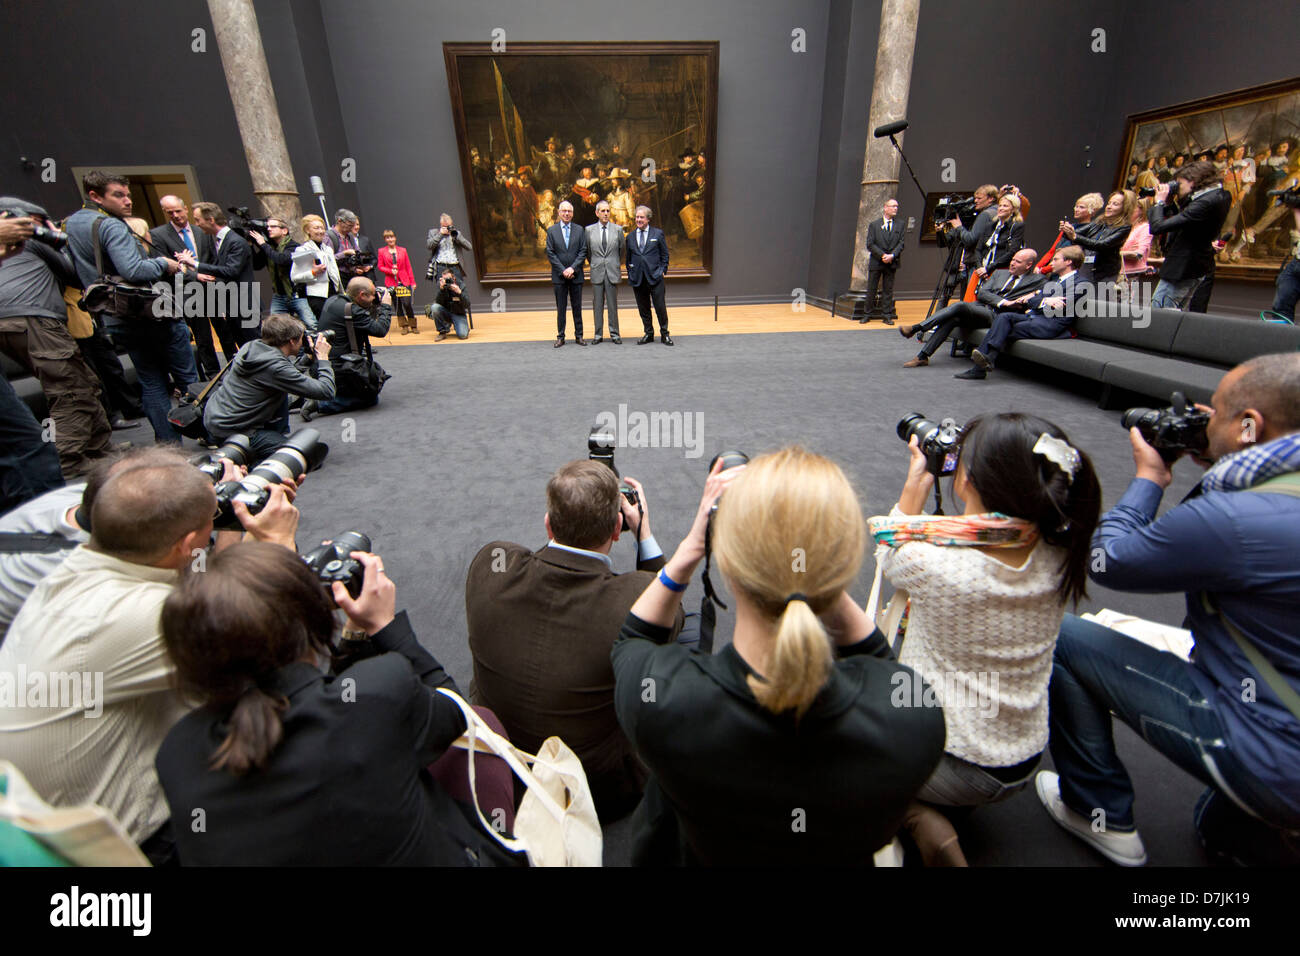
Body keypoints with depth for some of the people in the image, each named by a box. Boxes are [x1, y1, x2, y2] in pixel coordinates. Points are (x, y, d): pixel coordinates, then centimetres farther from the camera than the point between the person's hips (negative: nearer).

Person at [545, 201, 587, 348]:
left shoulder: (579, 230, 6)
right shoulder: (552, 230, 5)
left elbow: (583, 251, 0)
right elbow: (550, 253, 0)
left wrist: (572, 268, -11)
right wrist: (563, 270, -10)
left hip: (576, 274, 0)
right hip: (559, 275, 0)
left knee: (577, 307, 4)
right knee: (560, 308, 3)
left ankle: (579, 336, 12)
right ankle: (560, 337, 8)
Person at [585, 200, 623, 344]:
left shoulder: (618, 229, 4)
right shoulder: (589, 230, 4)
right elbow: (587, 251, 13)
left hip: (613, 272, 0)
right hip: (597, 272, 0)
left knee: (613, 304, 3)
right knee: (597, 305, 3)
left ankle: (614, 334, 10)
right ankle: (598, 334, 10)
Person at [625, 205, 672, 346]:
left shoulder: (658, 233, 5)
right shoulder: (630, 236, 12)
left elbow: (665, 254, 7)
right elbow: (628, 258, 17)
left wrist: (662, 270, -2)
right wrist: (630, 273, 8)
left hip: (655, 276, -3)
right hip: (637, 278, 3)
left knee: (660, 307, -4)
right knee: (643, 308, 7)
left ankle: (664, 334, 9)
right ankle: (648, 334, 18)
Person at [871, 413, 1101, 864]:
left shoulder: (931, 561, -30)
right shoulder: (1059, 556, -16)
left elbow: (888, 548, -6)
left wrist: (916, 485, 3)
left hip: (948, 766, -6)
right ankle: (948, 814, 18)